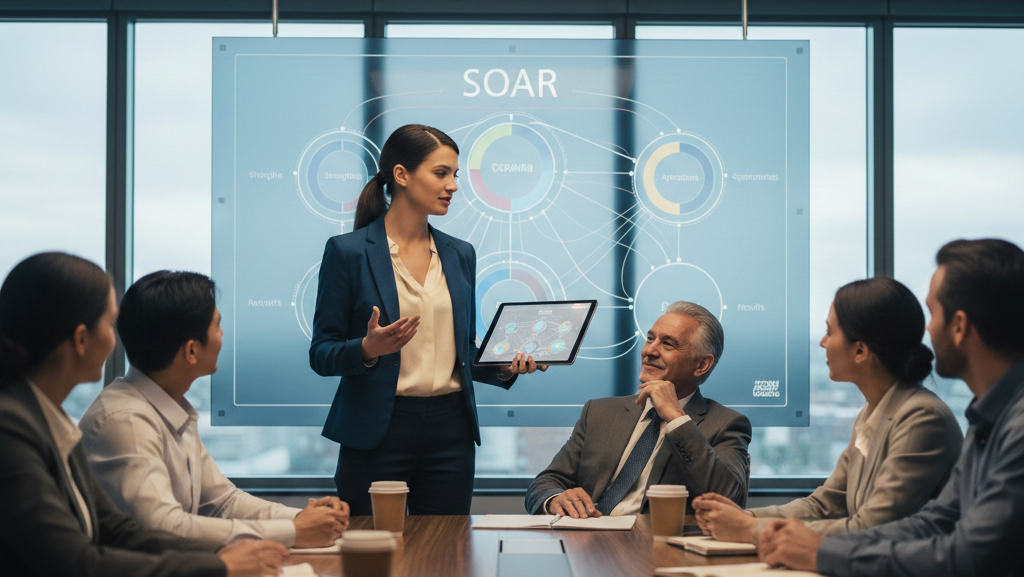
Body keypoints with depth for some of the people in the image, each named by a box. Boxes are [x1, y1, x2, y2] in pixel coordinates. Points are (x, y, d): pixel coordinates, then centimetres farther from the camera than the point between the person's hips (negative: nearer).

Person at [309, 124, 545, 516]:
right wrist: (368, 349, -22)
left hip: (451, 434, 4)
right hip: (377, 436, -4)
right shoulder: (348, 252, -4)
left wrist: (504, 368, -2)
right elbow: (321, 354, -3)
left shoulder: (459, 254, 12)